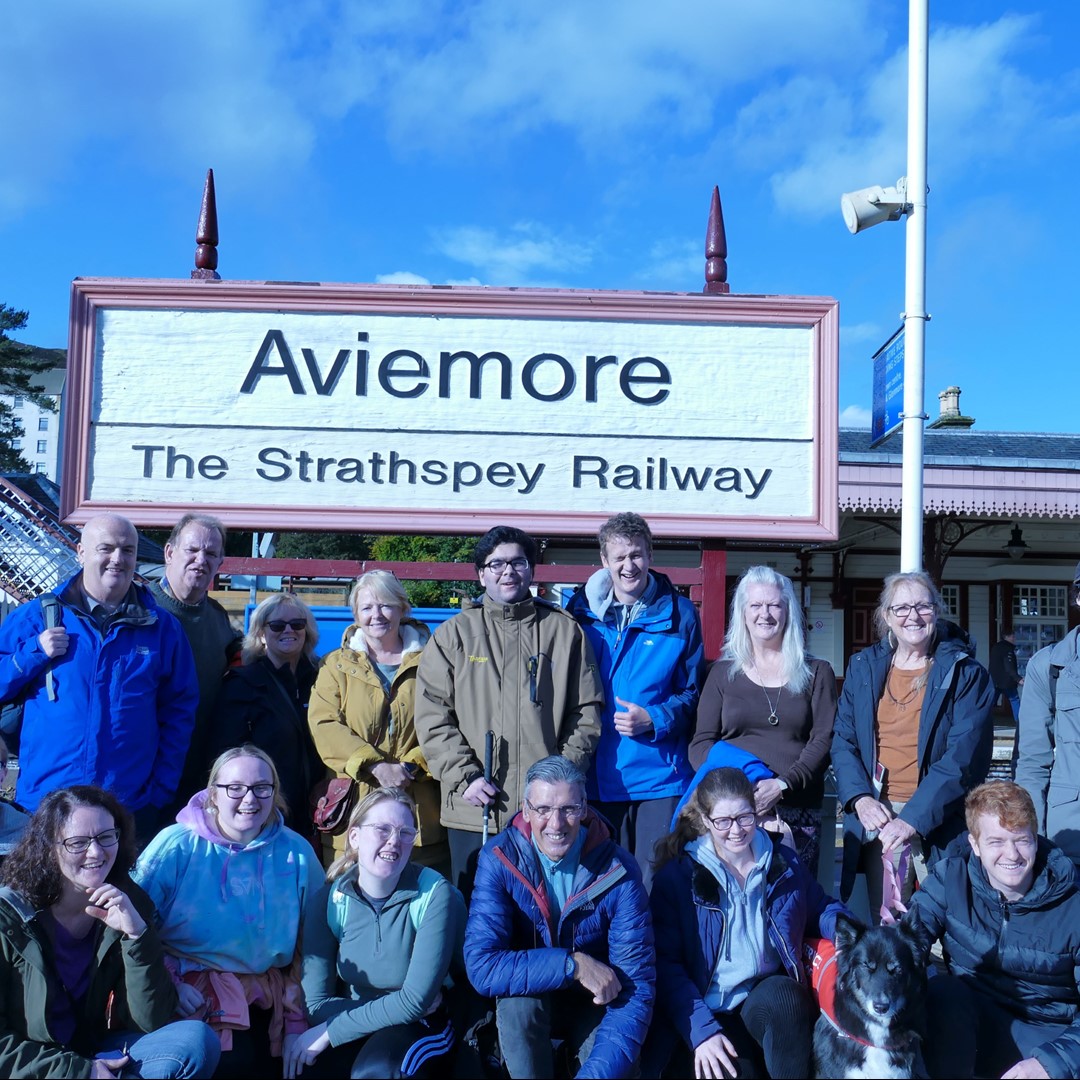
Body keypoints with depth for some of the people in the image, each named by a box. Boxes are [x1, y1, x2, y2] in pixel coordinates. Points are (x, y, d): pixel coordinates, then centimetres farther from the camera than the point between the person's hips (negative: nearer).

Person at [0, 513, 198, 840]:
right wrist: (34, 653, -11)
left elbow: (178, 712, 6)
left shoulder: (161, 627, 4)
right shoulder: (36, 616, 3)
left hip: (132, 808, 1)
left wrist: (162, 790, -1)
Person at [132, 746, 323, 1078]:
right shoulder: (176, 845, -6)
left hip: (267, 992, 3)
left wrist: (299, 1014, 2)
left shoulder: (296, 852, 2)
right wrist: (169, 984, -16)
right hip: (190, 988, -3)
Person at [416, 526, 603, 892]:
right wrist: (464, 776, -9)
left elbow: (587, 710, 9)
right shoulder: (453, 635, 7)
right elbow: (432, 716, 1)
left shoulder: (565, 631, 9)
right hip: (473, 809, 0)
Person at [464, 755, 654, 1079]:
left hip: (595, 1004, 0)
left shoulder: (618, 870, -19)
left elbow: (635, 988, -21)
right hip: (525, 1005, 0)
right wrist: (573, 965, -31)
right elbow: (480, 966, -26)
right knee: (520, 998, -31)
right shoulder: (499, 860, -19)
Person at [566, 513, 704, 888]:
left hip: (659, 776, -2)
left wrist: (653, 719, -11)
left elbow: (693, 692, 5)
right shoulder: (581, 612, 5)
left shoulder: (679, 615, 2)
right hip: (598, 774, 2)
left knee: (656, 880, 0)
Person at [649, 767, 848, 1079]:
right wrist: (701, 1030, -19)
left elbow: (822, 909, 22)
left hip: (772, 1001, 4)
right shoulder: (676, 877, -4)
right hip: (708, 1015, -4)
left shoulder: (784, 862, 7)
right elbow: (665, 963, -7)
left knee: (780, 994, -32)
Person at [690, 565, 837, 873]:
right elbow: (701, 743, 5)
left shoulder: (816, 673, 10)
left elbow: (824, 741, 1)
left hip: (798, 812, 0)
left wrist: (782, 784, -14)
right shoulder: (723, 672, 11)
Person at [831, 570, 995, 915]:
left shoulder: (965, 673, -1)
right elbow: (842, 740, 8)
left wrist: (914, 817, -17)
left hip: (940, 822, -2)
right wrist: (860, 798, -9)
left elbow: (963, 757, -9)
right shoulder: (863, 667, 9)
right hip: (876, 818, 3)